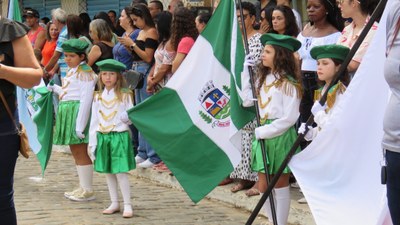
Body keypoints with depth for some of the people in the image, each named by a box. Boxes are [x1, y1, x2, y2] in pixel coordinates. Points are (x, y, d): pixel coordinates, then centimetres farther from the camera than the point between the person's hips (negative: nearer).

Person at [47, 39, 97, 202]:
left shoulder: (84, 72, -13)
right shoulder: (72, 71, 17)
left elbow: (86, 99, -19)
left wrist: (80, 125, -22)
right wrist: (55, 89, 16)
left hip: (78, 110, -10)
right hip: (68, 111, 10)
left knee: (80, 152, -7)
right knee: (75, 151, 14)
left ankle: (88, 191, -1)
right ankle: (83, 187, 23)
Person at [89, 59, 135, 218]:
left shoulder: (125, 95, -2)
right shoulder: (98, 97, 10)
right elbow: (94, 120, 11)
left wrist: (127, 117, -22)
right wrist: (93, 141, 7)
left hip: (120, 137, -4)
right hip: (103, 137, 5)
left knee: (121, 172, -8)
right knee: (108, 172, 9)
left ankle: (127, 205, -3)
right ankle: (114, 203, 18)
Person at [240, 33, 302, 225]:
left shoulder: (288, 83, -12)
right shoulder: (262, 78, 10)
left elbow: (290, 118, -15)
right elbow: (247, 101, 10)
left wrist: (265, 131, -15)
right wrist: (246, 73, 7)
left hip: (281, 135, -7)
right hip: (263, 134, 7)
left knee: (280, 185, 2)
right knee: (263, 187, 9)